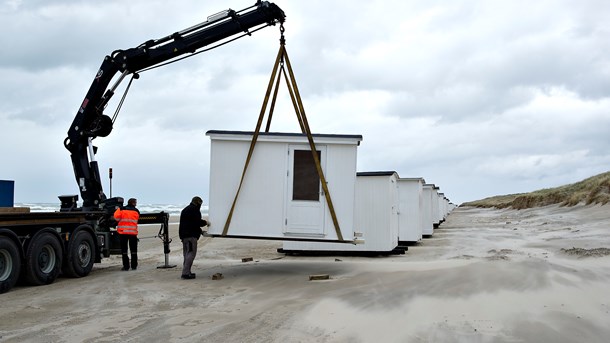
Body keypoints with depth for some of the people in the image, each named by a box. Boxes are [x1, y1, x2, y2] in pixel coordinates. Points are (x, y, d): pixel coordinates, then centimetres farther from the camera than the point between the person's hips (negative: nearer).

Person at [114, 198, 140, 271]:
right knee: (133, 250, 11)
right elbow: (136, 219, 11)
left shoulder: (121, 209, 3)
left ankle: (126, 266, 0)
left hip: (123, 232, -1)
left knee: (124, 250, 3)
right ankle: (134, 266, 12)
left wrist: (119, 220, 9)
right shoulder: (136, 211, 8)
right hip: (133, 232, 1)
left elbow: (116, 216, -11)